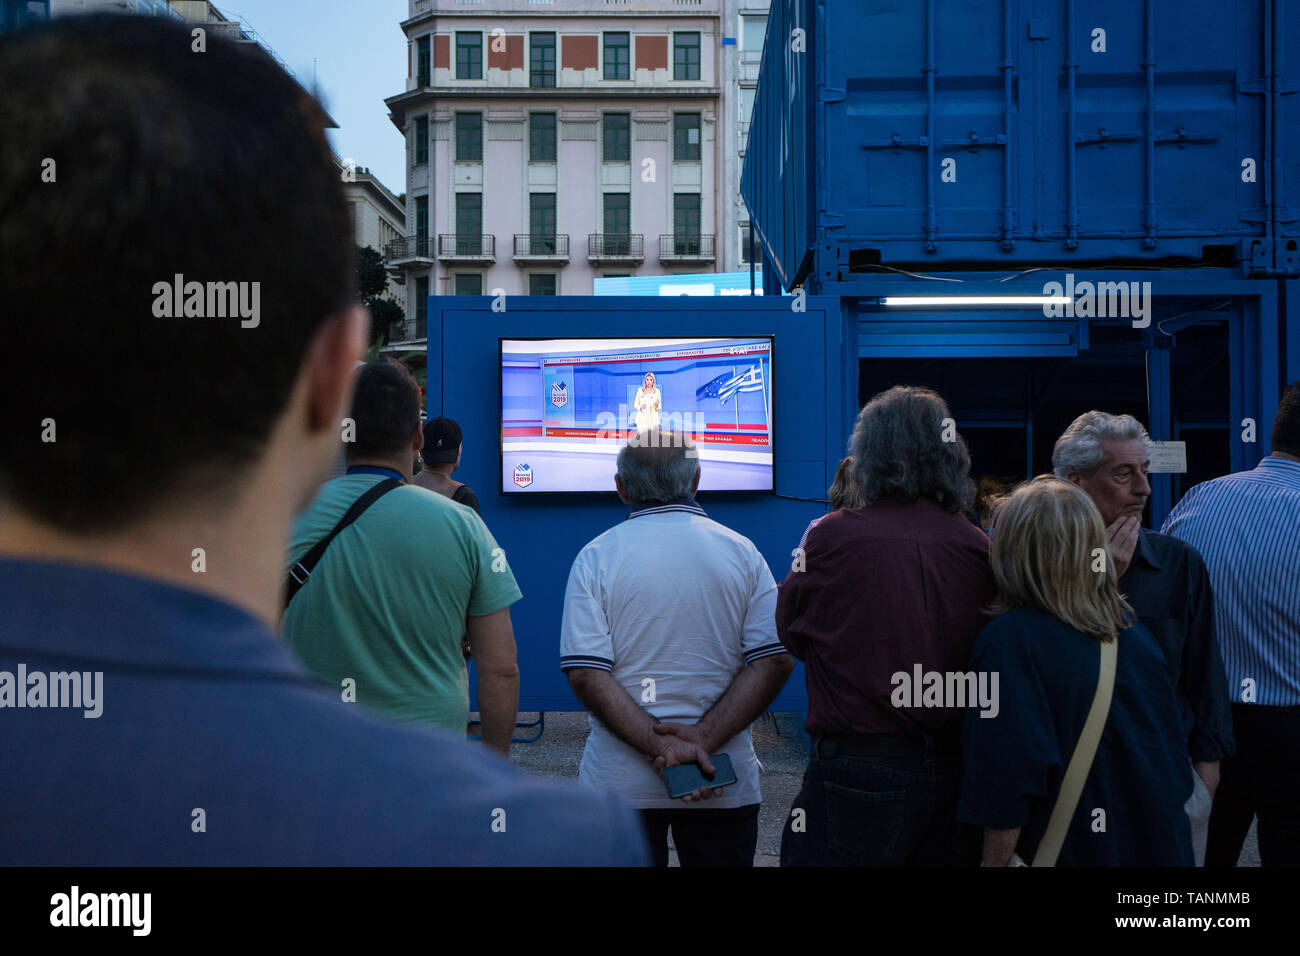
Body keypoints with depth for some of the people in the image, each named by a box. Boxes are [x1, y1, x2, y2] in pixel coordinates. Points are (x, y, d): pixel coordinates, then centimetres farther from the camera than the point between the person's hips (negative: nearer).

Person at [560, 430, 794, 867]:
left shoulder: (595, 557, -3)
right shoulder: (741, 552, 0)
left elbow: (585, 674, -13)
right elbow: (775, 661, -8)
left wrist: (658, 743, -17)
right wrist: (702, 741, -14)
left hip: (619, 782, 0)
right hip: (723, 783, 1)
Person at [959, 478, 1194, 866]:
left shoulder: (1009, 640, -20)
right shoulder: (1132, 627, -2)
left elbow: (1008, 789, -22)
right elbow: (1172, 744, 9)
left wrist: (993, 861, -12)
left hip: (1073, 849, -6)